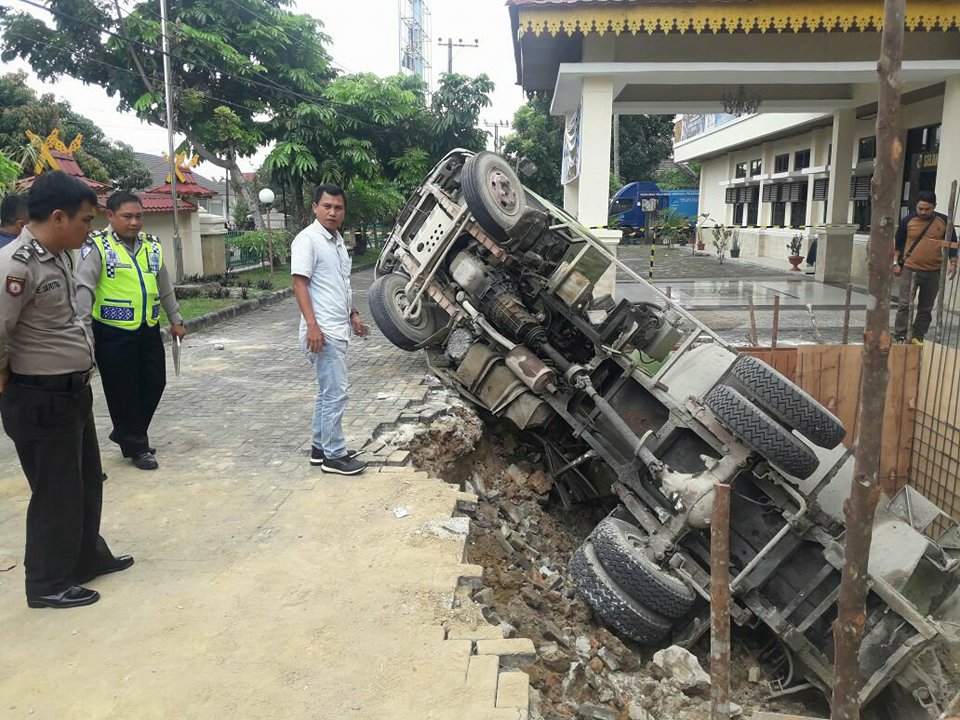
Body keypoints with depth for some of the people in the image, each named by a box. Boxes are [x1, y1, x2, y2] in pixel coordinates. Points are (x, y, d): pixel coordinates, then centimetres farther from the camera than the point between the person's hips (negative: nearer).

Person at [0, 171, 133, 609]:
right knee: (55, 492, 5)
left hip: (71, 389, 9)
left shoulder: (58, 256, 6)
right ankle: (48, 585, 23)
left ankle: (88, 557, 39)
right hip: (39, 400, -9)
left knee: (86, 481, 21)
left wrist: (75, 372, 11)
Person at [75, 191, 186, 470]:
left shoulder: (152, 246, 10)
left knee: (155, 384, 11)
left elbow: (165, 286, 18)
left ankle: (126, 433, 32)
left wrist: (176, 319, 20)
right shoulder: (97, 247, -8)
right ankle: (136, 447, 18)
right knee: (124, 391, 4)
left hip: (149, 329, 6)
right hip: (114, 333, -6)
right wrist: (84, 330, -21)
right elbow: (84, 288, -14)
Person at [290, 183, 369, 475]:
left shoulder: (337, 240, 15)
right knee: (335, 394, -7)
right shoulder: (308, 239, -12)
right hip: (323, 331, -10)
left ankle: (320, 448, 24)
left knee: (327, 392, 15)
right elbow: (299, 284, -17)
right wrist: (312, 325, -24)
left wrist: (352, 314, 21)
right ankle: (334, 455, 2)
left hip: (338, 329, 10)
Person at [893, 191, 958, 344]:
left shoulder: (944, 221, 1)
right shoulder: (908, 221, -1)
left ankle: (918, 337, 16)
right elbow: (898, 243, 9)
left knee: (926, 308, 7)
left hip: (933, 272, 2)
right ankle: (899, 337, -4)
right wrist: (896, 263, 4)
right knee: (905, 304, -8)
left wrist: (953, 263, -1)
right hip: (910, 269, -2)